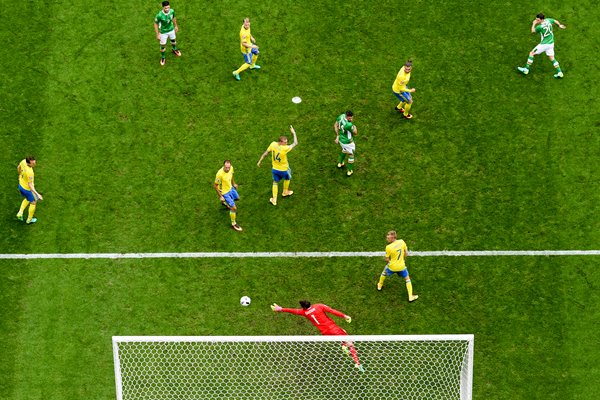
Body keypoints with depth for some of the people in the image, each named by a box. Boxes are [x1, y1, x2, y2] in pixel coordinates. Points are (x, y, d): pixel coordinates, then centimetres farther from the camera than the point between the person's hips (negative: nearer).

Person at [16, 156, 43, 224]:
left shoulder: (24, 161, -19)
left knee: (27, 199, 36)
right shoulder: (29, 172, -41)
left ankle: (20, 213, 32)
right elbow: (30, 185, -33)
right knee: (33, 202, 21)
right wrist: (37, 194, -33)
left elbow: (18, 167, 5)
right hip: (27, 189, -7)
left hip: (21, 185, 7)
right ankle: (29, 219, 39)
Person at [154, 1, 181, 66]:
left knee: (173, 40, 29)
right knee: (163, 46, 11)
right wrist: (157, 34, -16)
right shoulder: (159, 15, -36)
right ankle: (163, 58, 39)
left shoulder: (172, 11, -23)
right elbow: (155, 24, -20)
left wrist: (176, 26, 14)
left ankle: (174, 50, 63)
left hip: (171, 29, 4)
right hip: (163, 32, -4)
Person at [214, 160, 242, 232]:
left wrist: (233, 183, 23)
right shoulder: (220, 174, -37)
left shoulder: (231, 168, -18)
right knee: (234, 208, -5)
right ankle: (233, 224, 18)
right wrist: (220, 196, -20)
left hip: (230, 188, 7)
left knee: (237, 198, 32)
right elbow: (216, 186, -24)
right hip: (224, 192, -7)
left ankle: (225, 202, 61)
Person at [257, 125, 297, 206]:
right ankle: (285, 192, 51)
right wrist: (294, 133, -9)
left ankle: (274, 200, 23)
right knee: (287, 179, 29)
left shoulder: (273, 144, -18)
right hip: (284, 169, -4)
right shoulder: (285, 148, -34)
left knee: (275, 182, 21)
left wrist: (260, 161, 10)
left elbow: (266, 152, -4)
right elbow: (295, 143, -21)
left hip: (275, 169, 4)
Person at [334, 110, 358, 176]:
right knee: (351, 155, 21)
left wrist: (337, 136, 10)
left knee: (344, 149, 39)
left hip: (341, 138, 7)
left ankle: (340, 163, 58)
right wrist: (355, 127, 3)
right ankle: (350, 171, 38)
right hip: (347, 142, -7)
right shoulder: (349, 125, -40)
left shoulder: (341, 116, -17)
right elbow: (355, 133, -20)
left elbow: (335, 126, 0)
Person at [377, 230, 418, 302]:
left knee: (384, 272, 31)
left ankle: (379, 286, 54)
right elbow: (406, 253, -2)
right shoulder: (402, 242, -14)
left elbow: (387, 259, -15)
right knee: (407, 279, 20)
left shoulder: (388, 247, -27)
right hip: (401, 266, 2)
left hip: (391, 266, -2)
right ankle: (411, 297, 17)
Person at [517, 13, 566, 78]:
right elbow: (556, 21, 19)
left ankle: (526, 69, 8)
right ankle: (559, 72, 12)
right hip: (551, 44, 7)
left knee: (531, 53, 6)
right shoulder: (548, 20, -2)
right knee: (552, 58, 15)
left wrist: (534, 24, 3)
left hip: (544, 44, -7)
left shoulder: (540, 26, -24)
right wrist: (560, 25, 38)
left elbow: (532, 31, -8)